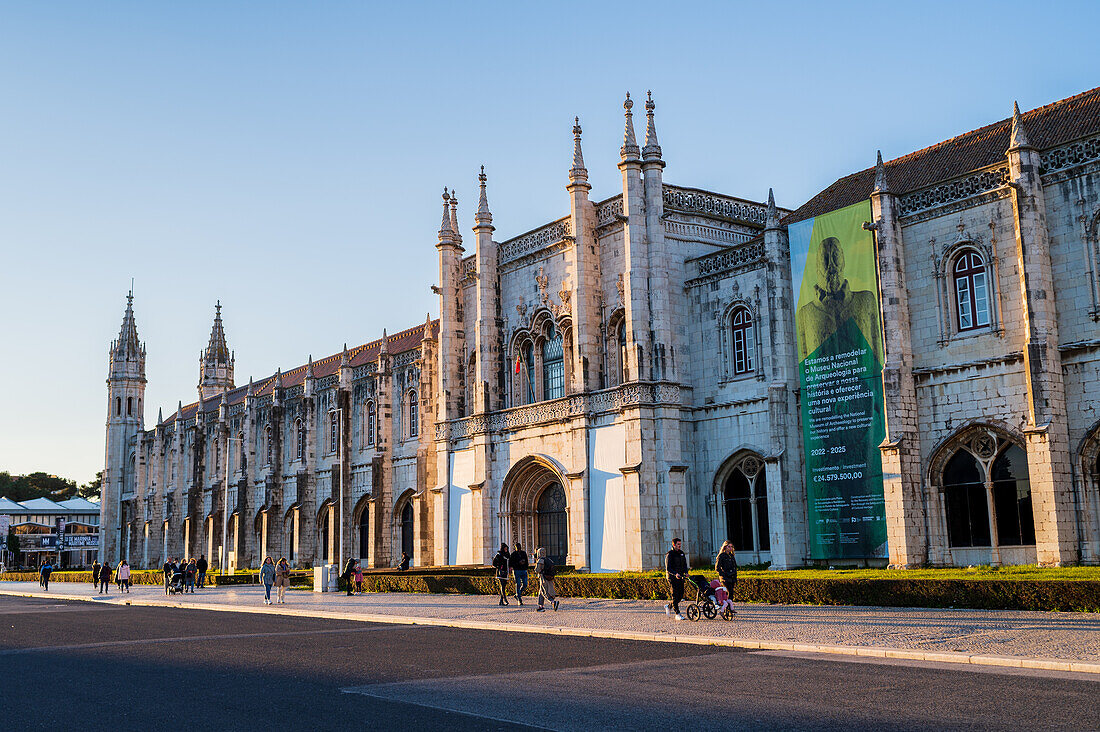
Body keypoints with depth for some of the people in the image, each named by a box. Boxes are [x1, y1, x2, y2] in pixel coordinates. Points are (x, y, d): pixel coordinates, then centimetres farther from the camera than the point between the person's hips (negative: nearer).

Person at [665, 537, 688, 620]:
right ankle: (677, 614, -3)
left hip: (680, 577, 7)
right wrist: (675, 574, -30)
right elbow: (668, 568, -14)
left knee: (680, 596, 7)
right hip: (672, 577, -7)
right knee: (675, 596, -7)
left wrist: (685, 572, -3)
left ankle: (668, 606, 28)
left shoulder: (681, 553, 12)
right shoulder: (669, 554, -9)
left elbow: (684, 564, 16)